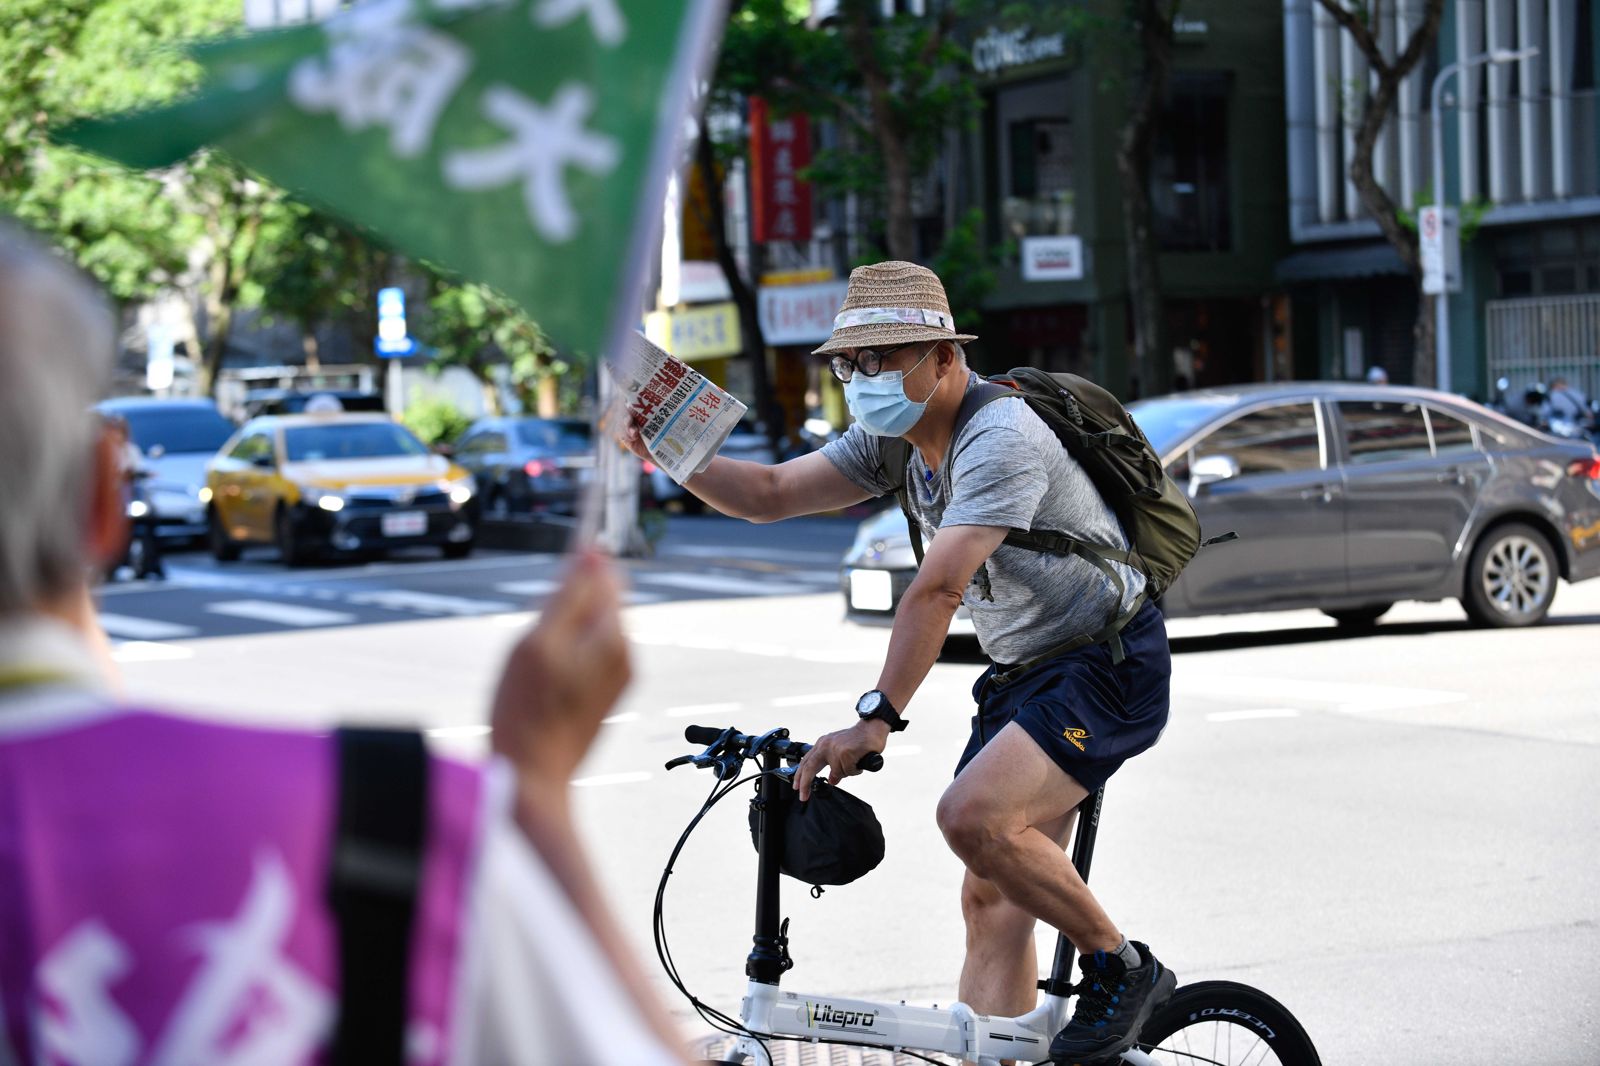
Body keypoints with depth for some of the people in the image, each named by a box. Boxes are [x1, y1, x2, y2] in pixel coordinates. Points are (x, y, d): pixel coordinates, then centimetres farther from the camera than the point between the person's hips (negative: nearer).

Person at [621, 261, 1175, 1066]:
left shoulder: (1000, 438, -23)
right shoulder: (894, 438, 5)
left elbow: (937, 588, -31)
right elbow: (770, 494, 4)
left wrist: (877, 717, -36)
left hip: (1109, 665, -9)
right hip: (1023, 670, 9)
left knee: (974, 813, -27)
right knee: (991, 897, 3)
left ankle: (1122, 968, -9)